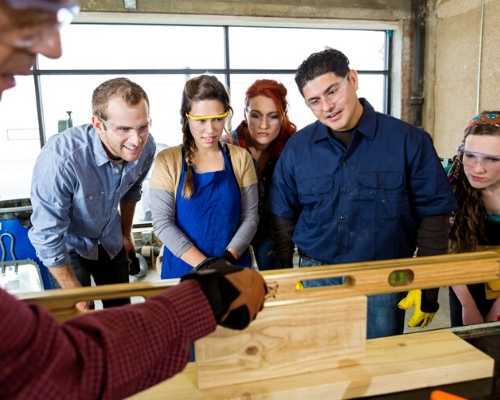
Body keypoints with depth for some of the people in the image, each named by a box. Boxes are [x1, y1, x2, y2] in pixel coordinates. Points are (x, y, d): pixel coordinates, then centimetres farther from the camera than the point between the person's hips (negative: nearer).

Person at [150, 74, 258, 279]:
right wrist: (205, 265, -18)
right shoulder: (167, 161, -8)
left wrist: (227, 260, -16)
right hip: (182, 268, -1)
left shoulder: (240, 158, -3)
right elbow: (162, 223, -11)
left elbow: (250, 217, -4)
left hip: (234, 269, 2)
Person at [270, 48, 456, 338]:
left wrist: (427, 291, -4)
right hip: (315, 279, 2)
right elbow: (283, 217, 7)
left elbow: (434, 214, -4)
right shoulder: (297, 148, -1)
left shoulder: (409, 141, -8)